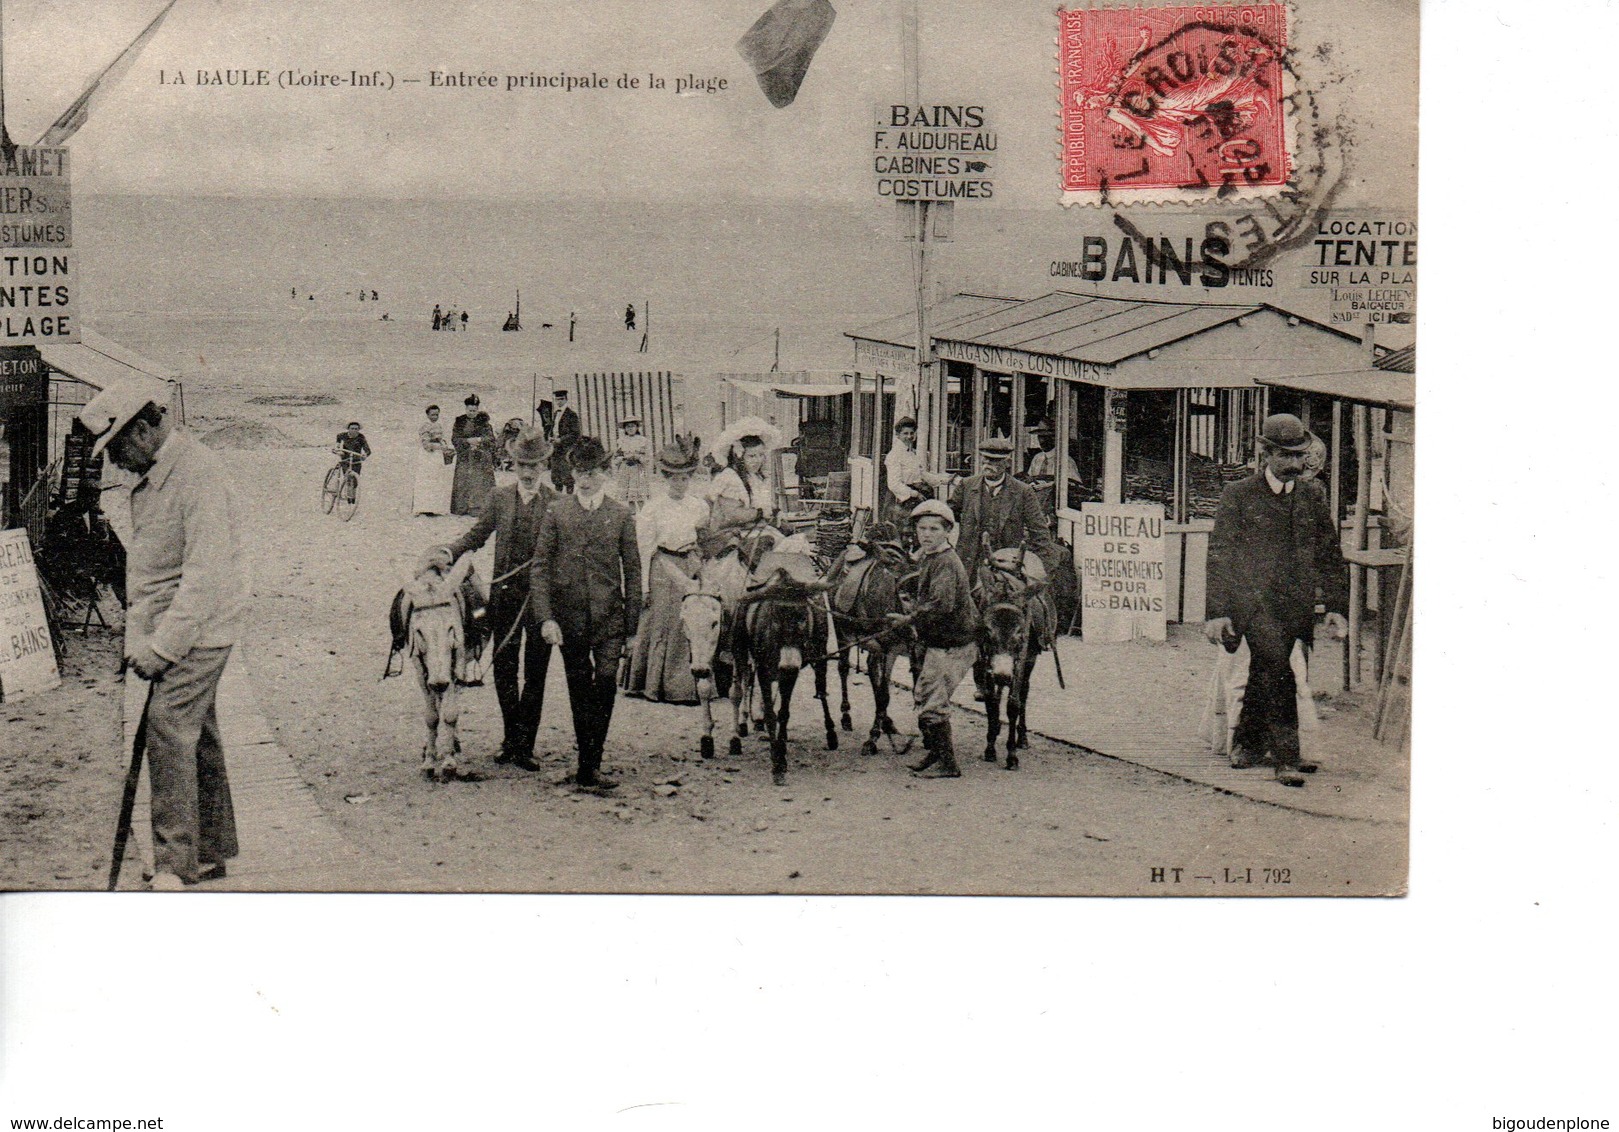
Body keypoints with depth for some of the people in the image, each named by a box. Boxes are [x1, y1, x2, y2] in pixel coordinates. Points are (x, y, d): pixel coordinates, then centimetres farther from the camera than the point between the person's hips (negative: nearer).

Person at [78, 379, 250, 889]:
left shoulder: (200, 475, -18)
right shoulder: (151, 476, 13)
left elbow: (205, 575, -23)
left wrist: (163, 646, -22)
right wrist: (137, 635, 11)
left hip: (198, 632, -9)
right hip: (168, 632, 9)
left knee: (169, 731, -13)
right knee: (198, 738, 13)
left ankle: (175, 865, -7)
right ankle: (211, 854, 22)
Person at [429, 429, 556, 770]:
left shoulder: (556, 503, -2)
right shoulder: (500, 497, 6)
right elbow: (478, 533, 11)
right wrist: (449, 553, -6)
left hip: (540, 597, -3)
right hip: (504, 594, 3)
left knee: (535, 674, 1)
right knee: (503, 669, 9)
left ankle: (524, 745, 8)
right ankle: (511, 739, 22)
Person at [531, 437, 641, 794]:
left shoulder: (621, 515, 6)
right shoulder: (556, 513, 3)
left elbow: (632, 571, 8)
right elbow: (540, 569, 1)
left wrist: (632, 626, 4)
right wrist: (545, 617, -10)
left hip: (609, 617, 0)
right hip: (569, 615, 0)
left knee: (606, 681, -13)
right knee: (579, 690, 7)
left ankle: (590, 765, -9)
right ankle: (588, 763, 18)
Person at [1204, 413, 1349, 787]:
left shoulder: (1313, 496, 12)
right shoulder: (1238, 496, 1)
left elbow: (1331, 555, 16)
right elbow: (1219, 556, 0)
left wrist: (1336, 608, 8)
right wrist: (1216, 612, -6)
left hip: (1297, 604, 4)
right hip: (1253, 600, -4)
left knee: (1264, 677, 8)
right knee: (1276, 666, -22)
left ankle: (1246, 742, 32)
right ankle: (1287, 758, -20)